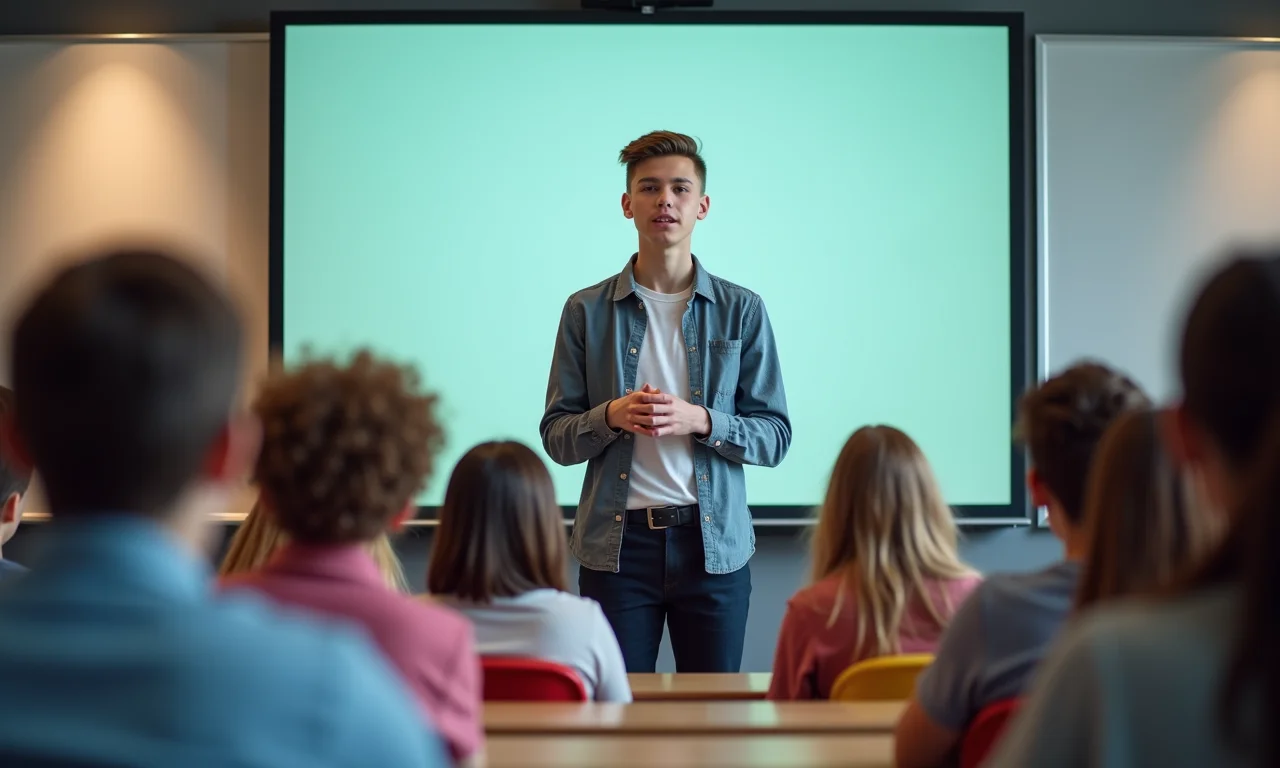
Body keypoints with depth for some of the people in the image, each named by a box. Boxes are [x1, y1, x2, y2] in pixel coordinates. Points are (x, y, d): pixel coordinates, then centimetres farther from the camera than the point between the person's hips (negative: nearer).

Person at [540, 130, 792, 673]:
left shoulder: (742, 311, 5)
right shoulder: (587, 311, 5)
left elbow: (775, 436, 3)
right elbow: (556, 437, 6)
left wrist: (700, 420, -14)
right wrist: (613, 416, -14)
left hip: (714, 545, 0)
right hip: (616, 544, 0)